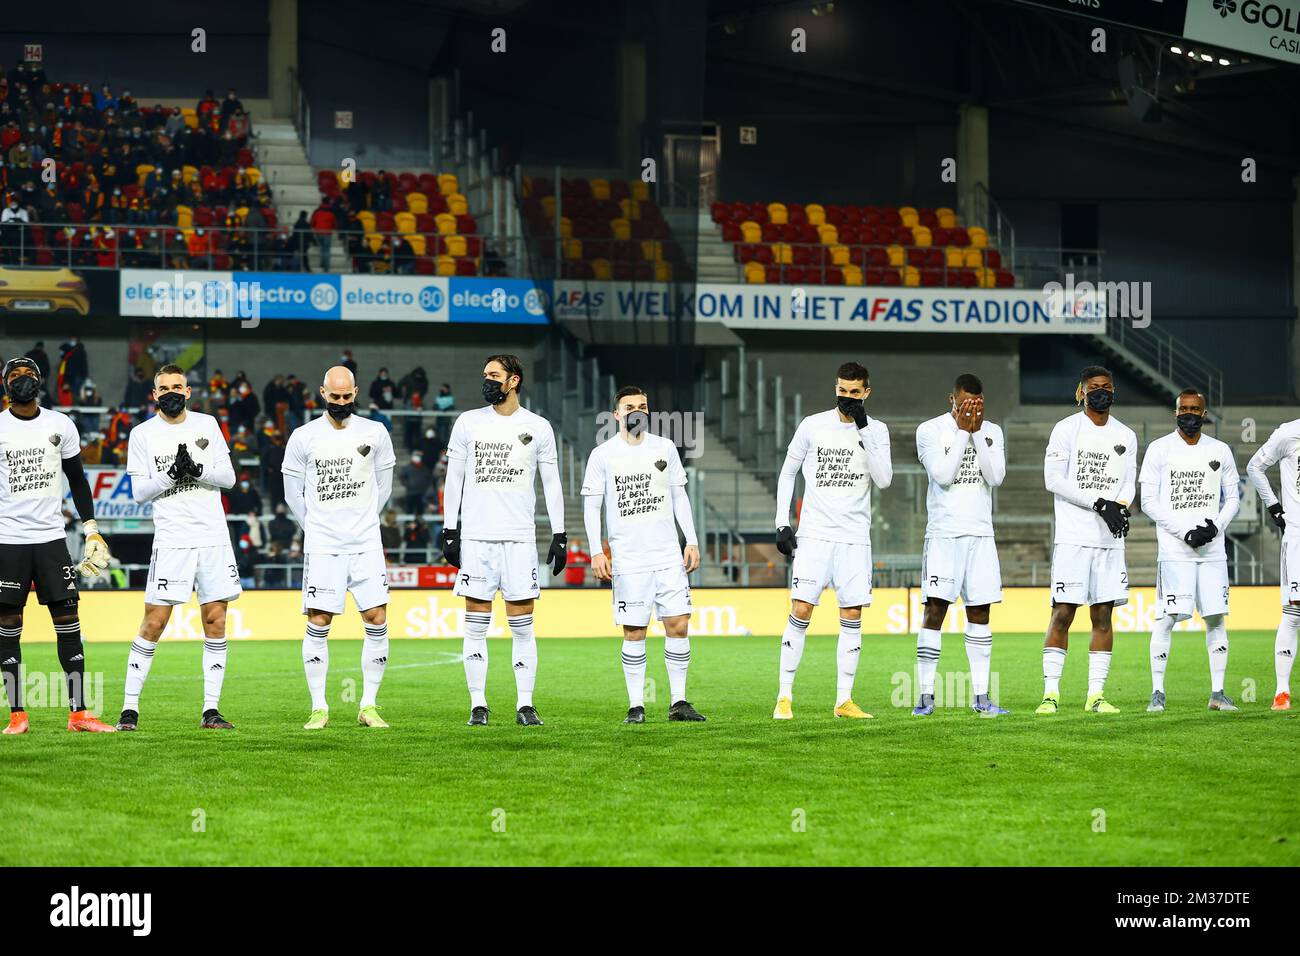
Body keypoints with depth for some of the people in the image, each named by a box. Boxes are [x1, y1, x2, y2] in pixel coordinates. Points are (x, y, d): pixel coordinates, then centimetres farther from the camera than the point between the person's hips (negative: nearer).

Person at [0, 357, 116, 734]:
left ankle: (78, 713, 1)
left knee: (68, 621, -2)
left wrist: (92, 529, 9)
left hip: (51, 537, 2)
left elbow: (77, 479, 14)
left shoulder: (60, 425, 6)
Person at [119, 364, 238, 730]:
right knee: (154, 623, -7)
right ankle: (130, 707, 1)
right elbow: (139, 492, -1)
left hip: (214, 538, 3)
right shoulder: (143, 434, 2)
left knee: (215, 621, 2)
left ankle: (211, 710, 7)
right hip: (171, 541, -3)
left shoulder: (206, 424, 10)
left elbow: (228, 476, 6)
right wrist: (172, 474, -16)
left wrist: (197, 470, -11)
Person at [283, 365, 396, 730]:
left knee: (377, 620, -4)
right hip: (322, 546, -1)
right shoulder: (304, 437, -1)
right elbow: (293, 491, 9)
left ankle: (369, 706, 5)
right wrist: (314, 528, 10)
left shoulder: (375, 434, 3)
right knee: (318, 623, -4)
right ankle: (319, 709, 3)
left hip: (366, 545, 1)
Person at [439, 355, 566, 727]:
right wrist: (449, 532, 2)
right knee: (476, 624, 0)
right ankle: (478, 705, 4)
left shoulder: (538, 427, 6)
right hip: (476, 538, 1)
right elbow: (454, 479, 9)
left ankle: (525, 705, 3)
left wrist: (559, 535, 3)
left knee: (522, 624, -1)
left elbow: (552, 483, 9)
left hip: (519, 538, 0)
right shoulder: (468, 423, 7)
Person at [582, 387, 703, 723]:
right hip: (628, 558, -2)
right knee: (634, 632, -2)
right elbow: (591, 506, 2)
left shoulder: (664, 449, 9)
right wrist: (597, 552, -6)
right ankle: (636, 705, 4)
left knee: (678, 625, -3)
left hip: (668, 555, 2)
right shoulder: (603, 455, 1)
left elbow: (679, 496, 14)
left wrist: (692, 541, 7)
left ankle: (678, 702, 4)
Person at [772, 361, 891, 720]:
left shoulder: (876, 431, 4)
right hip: (814, 535, -1)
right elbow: (788, 472, 10)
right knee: (801, 610, -9)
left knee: (852, 616, 0)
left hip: (855, 538, 1)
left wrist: (863, 430, -16)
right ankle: (784, 696, -3)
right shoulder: (813, 426, 2)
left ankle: (844, 700, 6)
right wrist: (782, 523, 2)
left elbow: (884, 480, -10)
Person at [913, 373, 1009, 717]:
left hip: (980, 534, 3)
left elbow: (995, 477, -6)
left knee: (979, 614, 4)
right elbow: (943, 476, -14)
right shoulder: (930, 430, -2)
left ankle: (981, 697, 6)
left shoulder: (992, 432, 8)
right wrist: (962, 431, -12)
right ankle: (926, 695, -7)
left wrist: (977, 432, -10)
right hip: (943, 534, -3)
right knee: (935, 611, -9)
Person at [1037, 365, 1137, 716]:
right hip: (1073, 538, -4)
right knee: (1063, 613, -7)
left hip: (1111, 539, 5)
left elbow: (1128, 483, 14)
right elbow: (1054, 480, -9)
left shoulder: (1126, 436, 14)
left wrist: (1121, 508, -10)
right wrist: (1100, 504, -14)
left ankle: (1096, 694, 8)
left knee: (1103, 615, 4)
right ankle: (1050, 693, -4)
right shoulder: (1066, 429, -2)